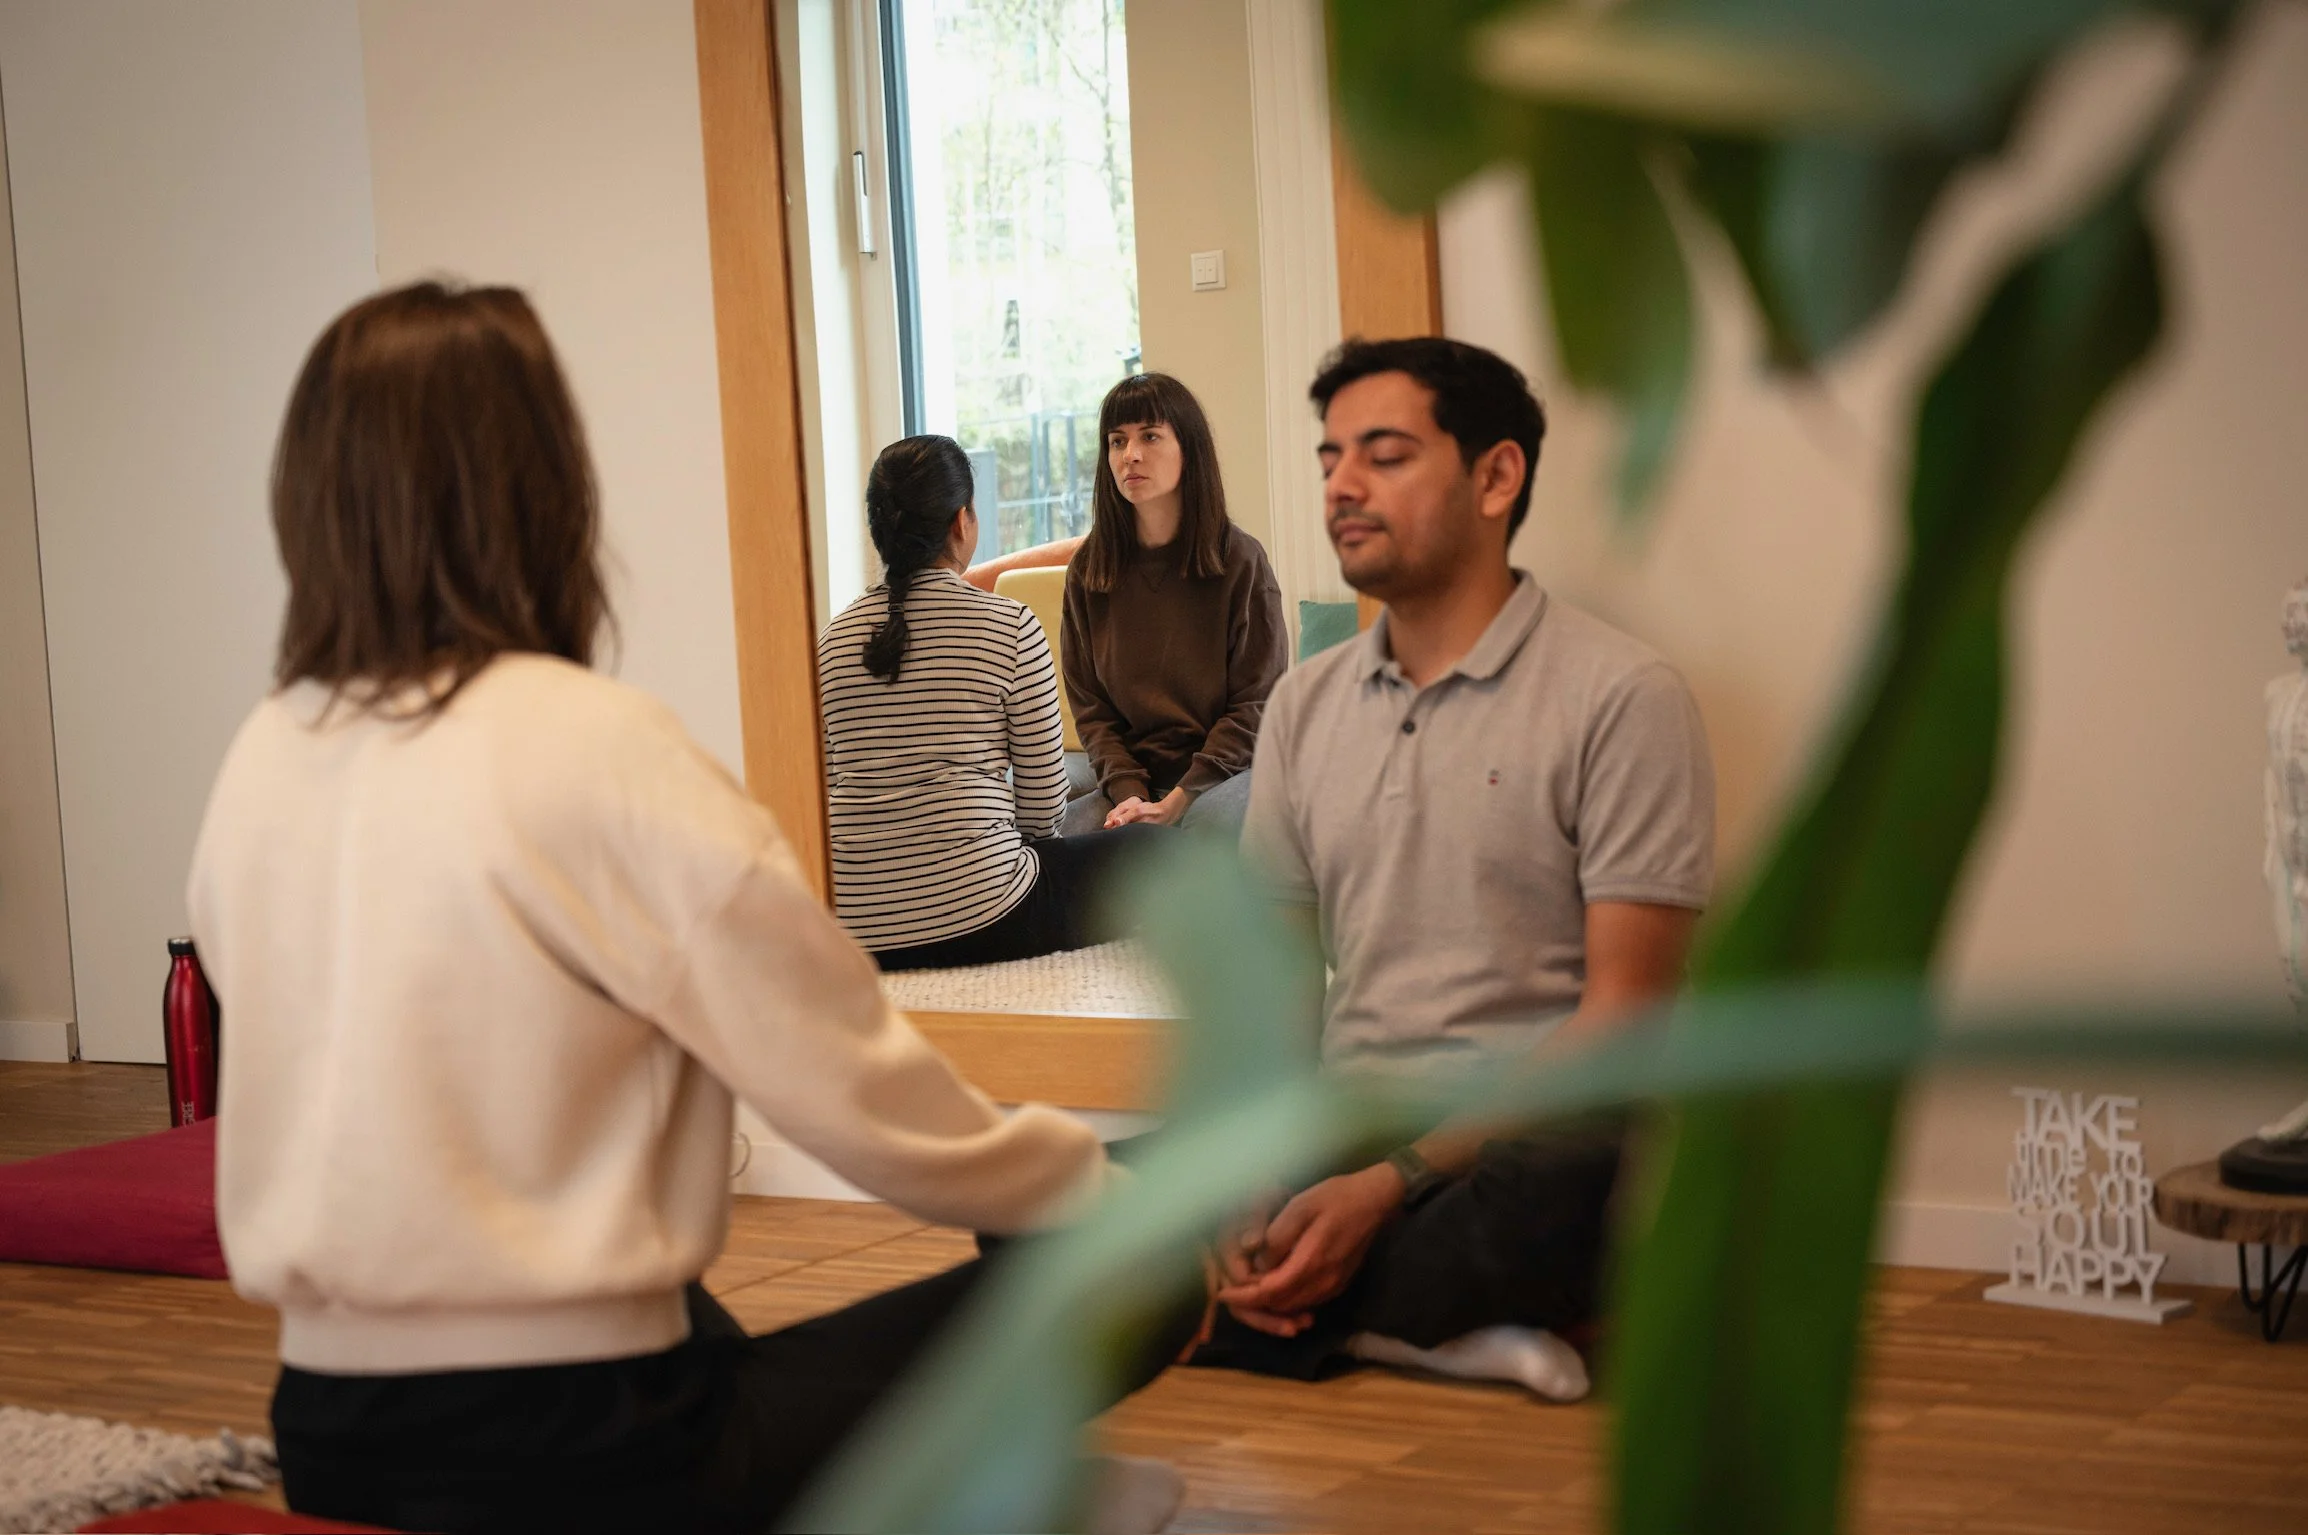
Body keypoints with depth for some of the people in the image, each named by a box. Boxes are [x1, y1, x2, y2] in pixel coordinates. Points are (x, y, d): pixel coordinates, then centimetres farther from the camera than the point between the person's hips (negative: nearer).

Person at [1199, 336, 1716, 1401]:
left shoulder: (1620, 696, -4)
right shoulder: (1305, 705, 15)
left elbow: (1623, 1017, -10)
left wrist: (1393, 1187, -19)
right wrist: (1252, 1200, -8)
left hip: (1526, 1150, -5)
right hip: (1338, 1144, 5)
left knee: (1596, 1186, -41)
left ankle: (1284, 1317, -18)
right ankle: (1438, 1328, -15)